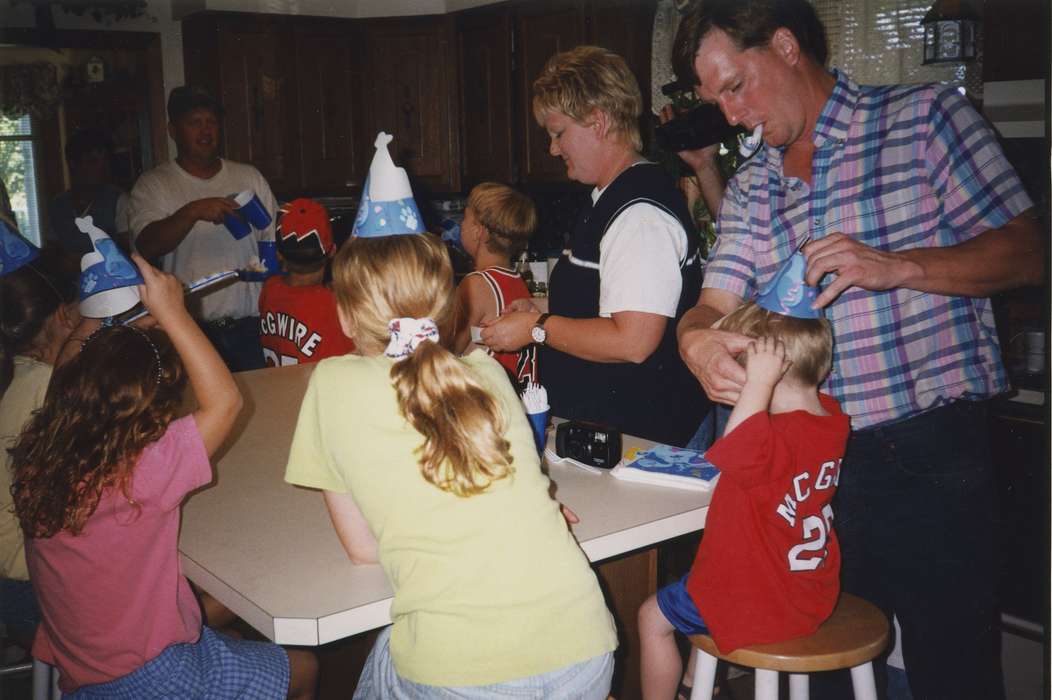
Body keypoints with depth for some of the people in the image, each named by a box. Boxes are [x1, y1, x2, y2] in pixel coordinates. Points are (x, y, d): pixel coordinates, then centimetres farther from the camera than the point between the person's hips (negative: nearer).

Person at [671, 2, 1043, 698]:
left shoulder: (925, 116, -2)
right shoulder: (750, 189, 12)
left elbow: (1025, 253, -6)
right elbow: (714, 305, 4)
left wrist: (894, 267, -22)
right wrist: (697, 339, -20)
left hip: (933, 455, -4)